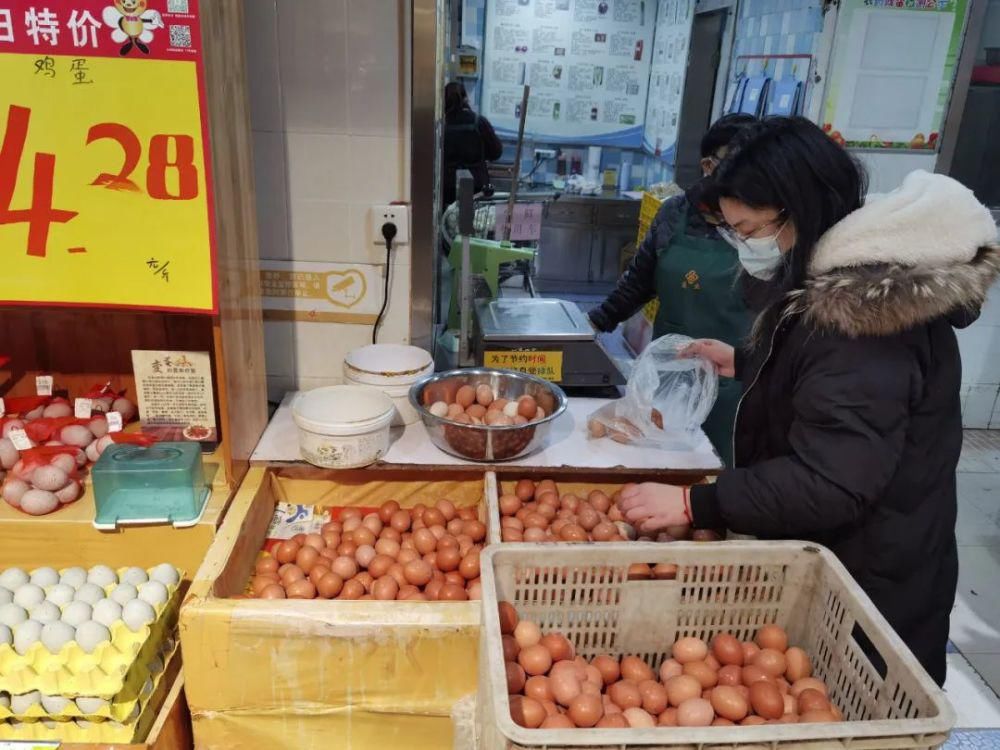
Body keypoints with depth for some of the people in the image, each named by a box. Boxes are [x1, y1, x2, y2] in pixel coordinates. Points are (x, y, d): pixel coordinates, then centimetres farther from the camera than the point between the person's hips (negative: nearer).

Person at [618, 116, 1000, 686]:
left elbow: (830, 484, -33)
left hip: (868, 581, -10)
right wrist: (744, 363, 12)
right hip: (826, 558, 10)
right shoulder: (847, 285, 4)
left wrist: (696, 504, -30)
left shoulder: (865, 313, -30)